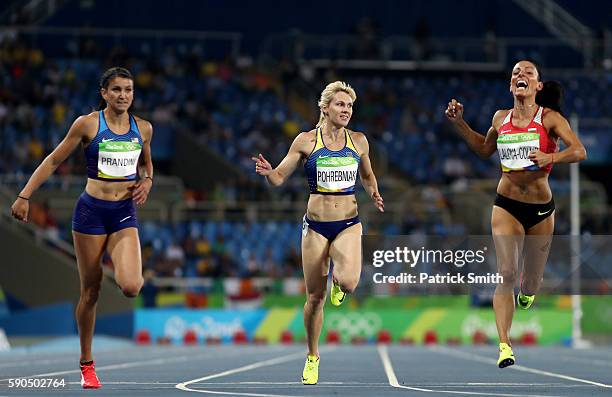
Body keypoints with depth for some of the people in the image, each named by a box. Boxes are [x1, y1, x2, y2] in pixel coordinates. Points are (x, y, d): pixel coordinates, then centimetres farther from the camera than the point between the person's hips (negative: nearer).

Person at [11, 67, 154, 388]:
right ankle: (86, 364, 18)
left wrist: (147, 181, 2)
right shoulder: (88, 124, -6)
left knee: (131, 287, -19)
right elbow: (53, 160, 0)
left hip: (125, 214, 2)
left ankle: (121, 267, 19)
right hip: (91, 211, -2)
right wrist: (24, 196, -5)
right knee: (90, 292, 3)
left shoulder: (143, 128, 5)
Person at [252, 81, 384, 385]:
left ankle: (337, 281, 13)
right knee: (315, 297, 3)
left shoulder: (358, 141, 4)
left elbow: (368, 176, 20)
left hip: (348, 224, 1)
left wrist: (374, 194, -1)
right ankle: (312, 357, 23)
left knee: (349, 282, -26)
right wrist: (267, 172, -21)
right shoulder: (306, 141, -2)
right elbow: (279, 178, 1)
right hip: (316, 225, -1)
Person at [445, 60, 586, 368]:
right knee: (506, 275, -16)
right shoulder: (501, 119, 5)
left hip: (541, 208, -1)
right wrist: (459, 123, 14)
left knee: (531, 283, 12)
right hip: (506, 206, 1)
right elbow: (484, 149, 24)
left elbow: (579, 151, -15)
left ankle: (526, 293, 51)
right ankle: (504, 346, -18)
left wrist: (550, 158, -31)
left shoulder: (549, 118, -6)